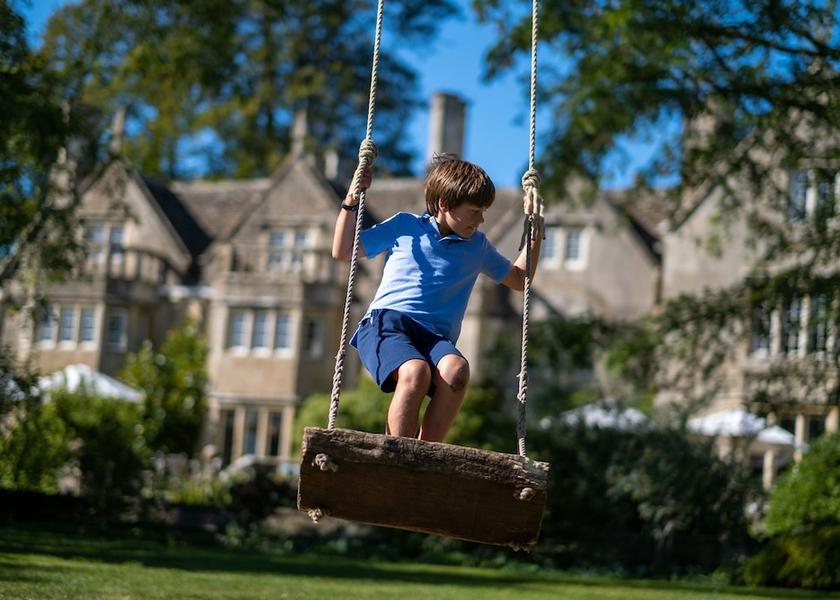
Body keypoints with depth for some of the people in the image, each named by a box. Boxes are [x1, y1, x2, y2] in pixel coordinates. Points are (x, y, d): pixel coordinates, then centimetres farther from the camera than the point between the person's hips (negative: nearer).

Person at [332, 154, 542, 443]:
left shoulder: (478, 246, 24)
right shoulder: (404, 225, 15)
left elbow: (520, 280, 36)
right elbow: (342, 251, 18)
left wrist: (535, 233, 26)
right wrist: (351, 202, 9)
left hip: (435, 336, 3)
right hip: (386, 322, -3)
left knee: (456, 370, -37)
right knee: (415, 371, -39)